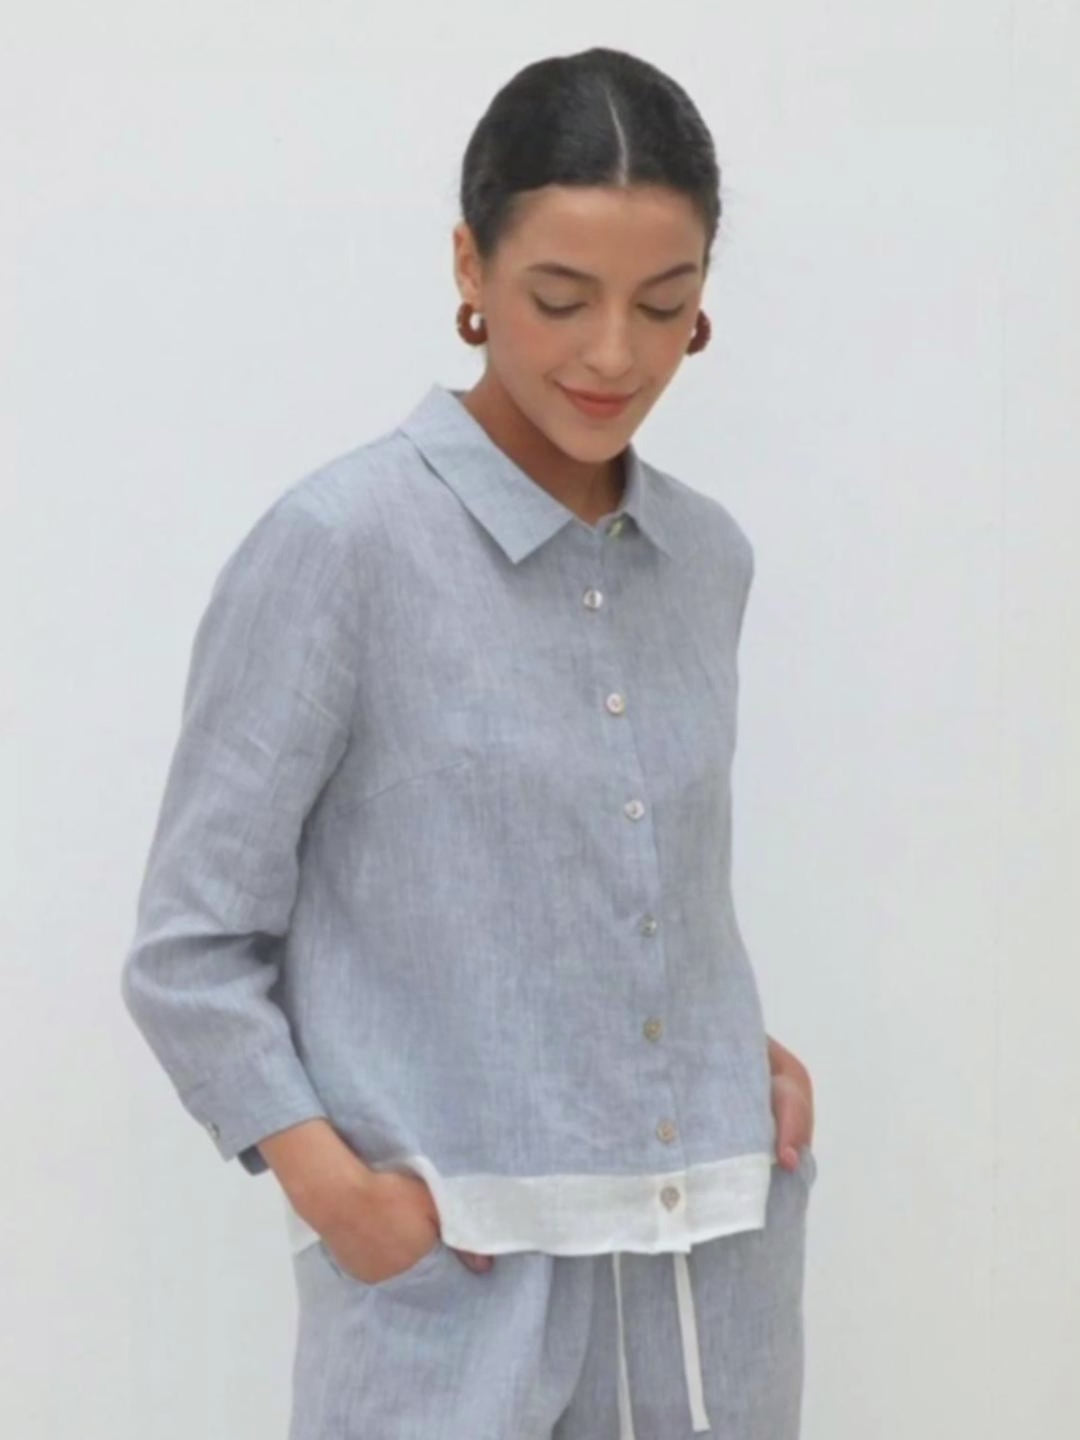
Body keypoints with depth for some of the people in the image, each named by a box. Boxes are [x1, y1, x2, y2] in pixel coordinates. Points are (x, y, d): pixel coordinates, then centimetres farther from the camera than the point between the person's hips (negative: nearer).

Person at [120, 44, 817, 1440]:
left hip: (716, 1267, 5)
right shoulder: (340, 548, -9)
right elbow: (190, 953, -6)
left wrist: (746, 1053, 4)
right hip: (457, 1285, -5)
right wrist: (329, 1181, -16)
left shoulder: (708, 557, 7)